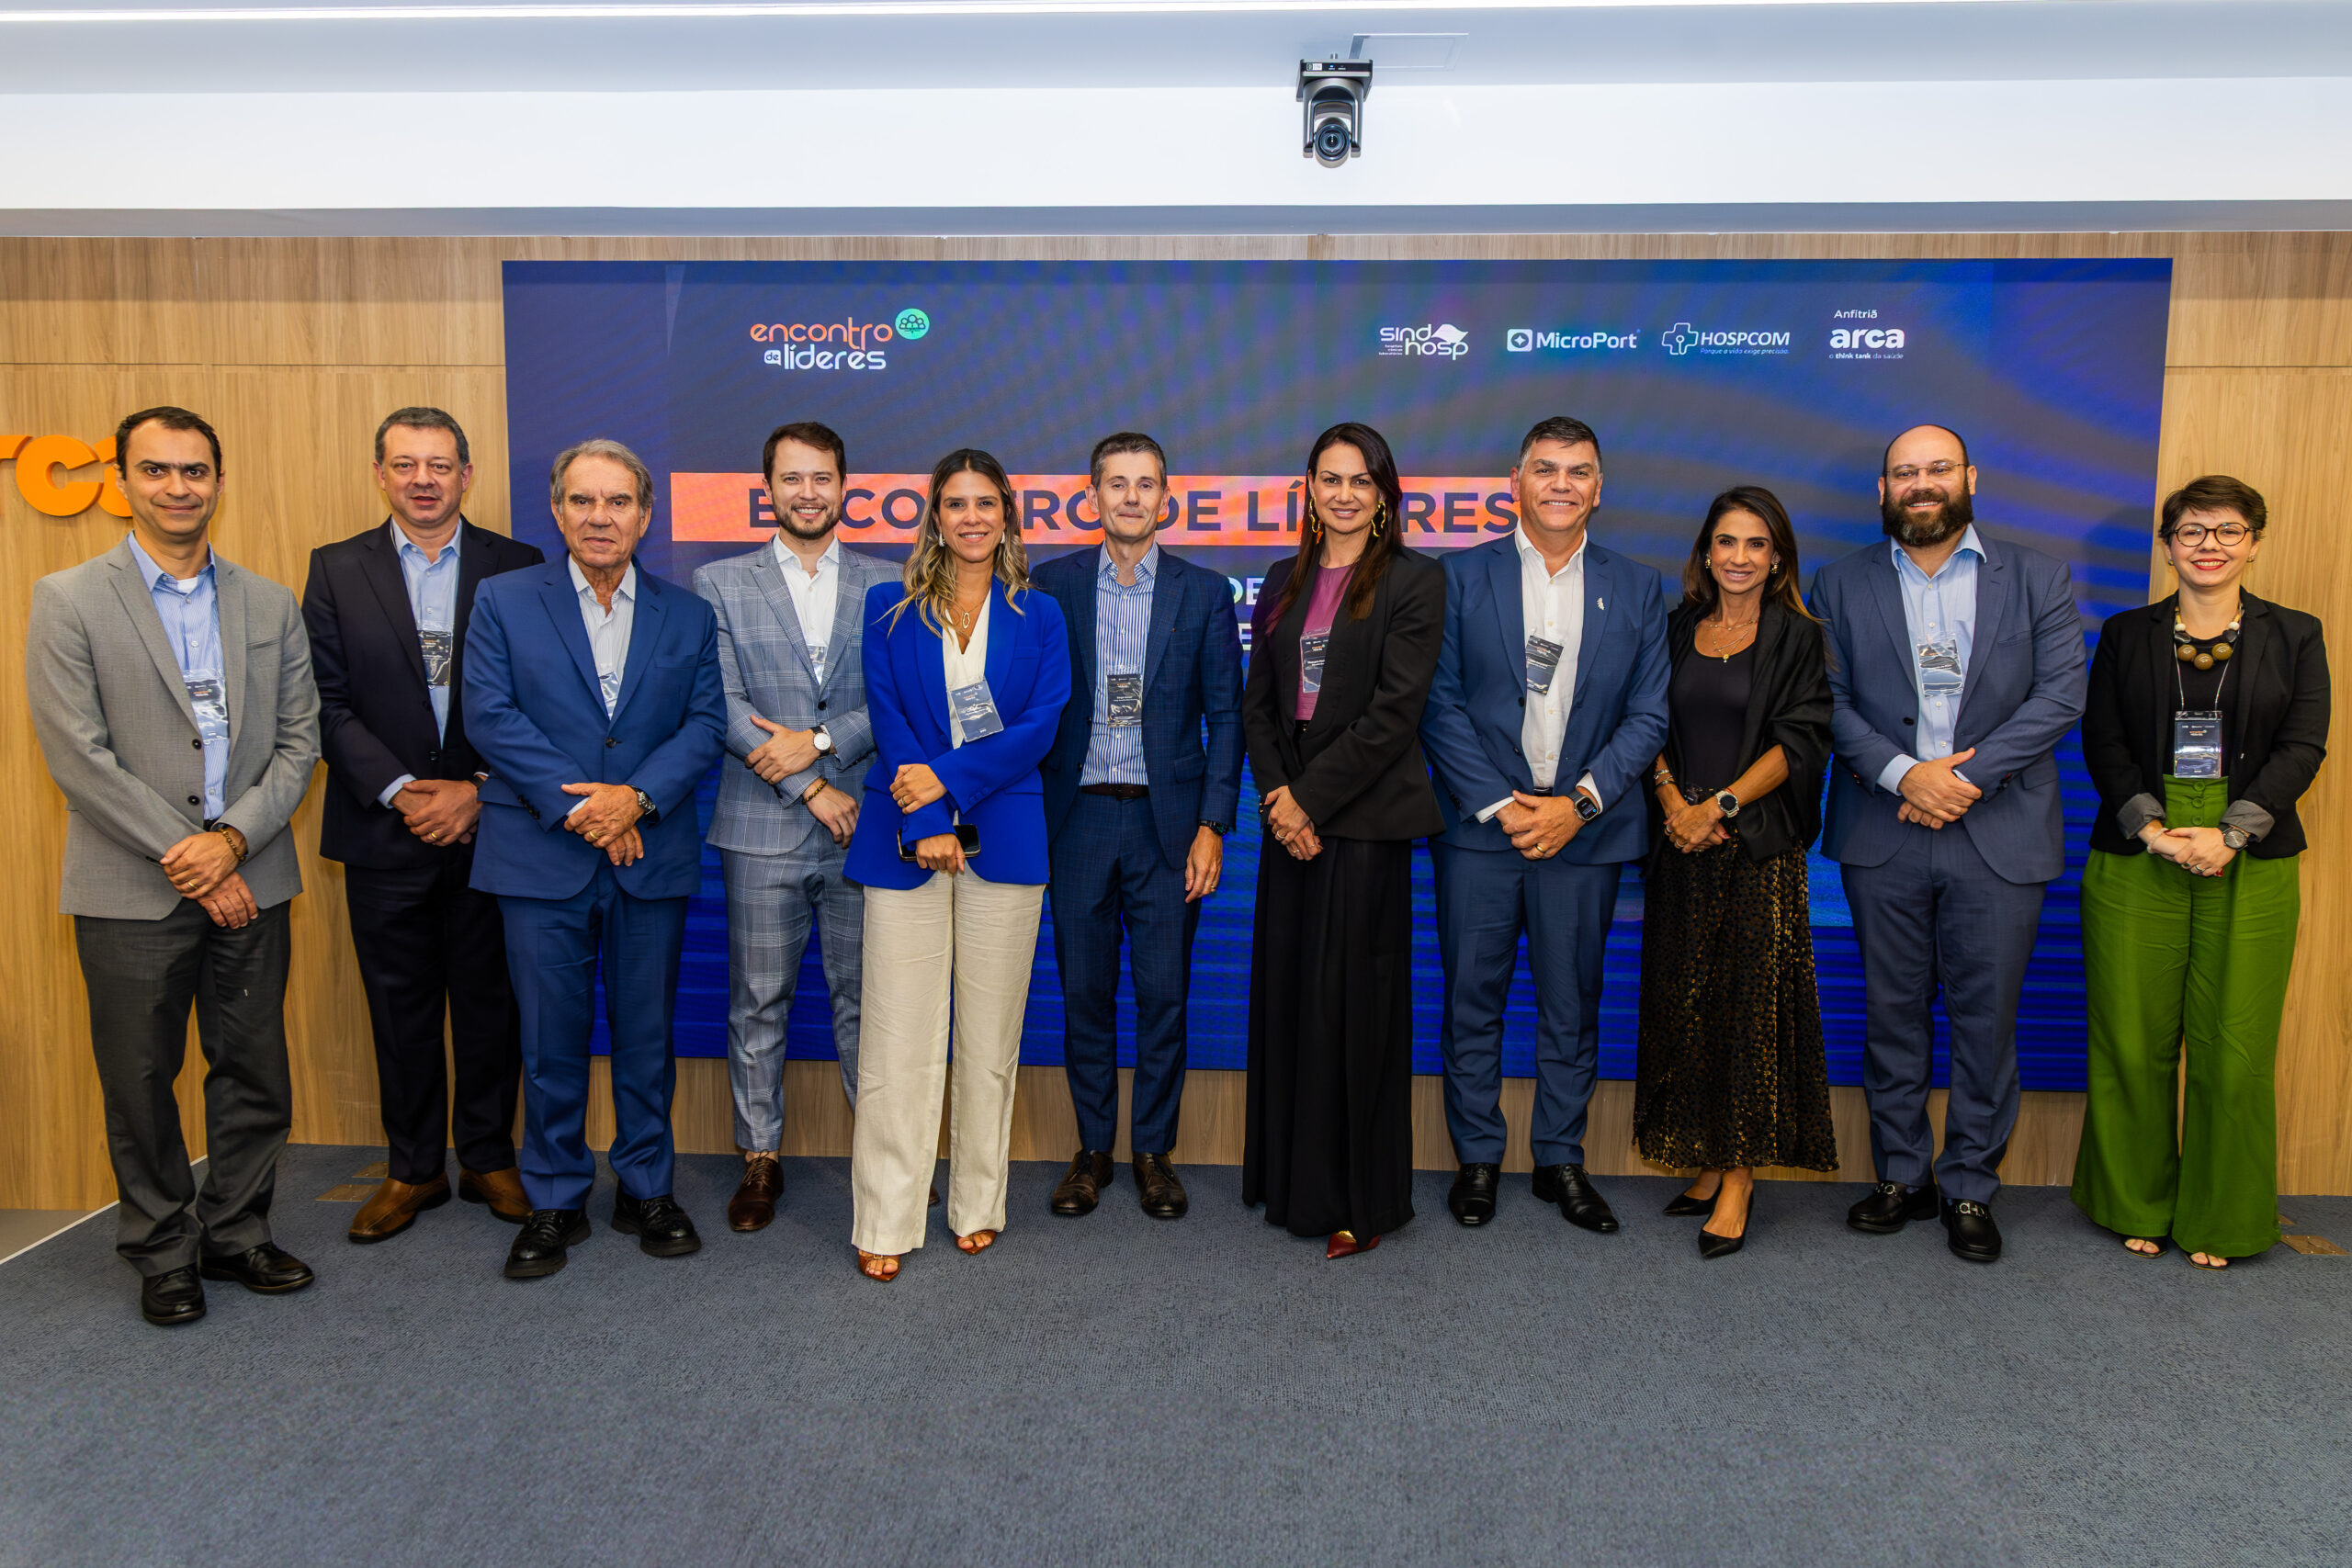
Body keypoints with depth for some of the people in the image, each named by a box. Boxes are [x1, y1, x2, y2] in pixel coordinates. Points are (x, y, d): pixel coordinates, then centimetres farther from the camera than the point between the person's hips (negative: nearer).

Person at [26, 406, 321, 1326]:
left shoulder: (270, 606, 8)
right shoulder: (69, 601, -1)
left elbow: (298, 740, 4)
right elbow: (78, 756, -8)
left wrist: (232, 839, -10)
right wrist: (182, 856, -12)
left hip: (250, 883, 3)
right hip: (133, 893, -2)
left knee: (255, 1074, 10)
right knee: (141, 1081, 8)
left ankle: (237, 1233, 27)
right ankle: (163, 1254, 24)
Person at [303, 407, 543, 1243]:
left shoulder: (518, 568, 2)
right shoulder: (336, 570, 5)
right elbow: (329, 702, -1)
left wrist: (477, 791, -12)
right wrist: (400, 792, -12)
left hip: (489, 825, -1)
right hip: (385, 831, 1)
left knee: (490, 1001, 8)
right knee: (401, 1007, 10)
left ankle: (488, 1158, 23)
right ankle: (412, 1168, 24)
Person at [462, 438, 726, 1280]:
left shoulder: (689, 617, 8)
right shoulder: (504, 601, 4)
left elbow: (704, 725, 1)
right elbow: (489, 713, -6)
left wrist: (636, 797, -15)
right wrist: (575, 806, -14)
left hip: (652, 855, 1)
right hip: (542, 857, -1)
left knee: (647, 1034, 10)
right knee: (550, 1040, 7)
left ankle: (646, 1189, 25)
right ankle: (554, 1202, 22)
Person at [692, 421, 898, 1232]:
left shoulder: (886, 583, 8)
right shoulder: (720, 583, 6)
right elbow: (724, 704, -3)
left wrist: (819, 741, -14)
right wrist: (811, 786, -9)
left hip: (862, 828, 0)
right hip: (762, 831, 0)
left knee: (866, 997, 7)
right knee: (757, 1003, 8)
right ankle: (761, 1156, 22)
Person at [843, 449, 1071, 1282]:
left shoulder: (1039, 616, 9)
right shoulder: (890, 608, 9)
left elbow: (1041, 723, -2)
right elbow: (888, 719, 0)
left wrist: (948, 777, -13)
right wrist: (924, 825, -11)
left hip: (1003, 837, 1)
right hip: (906, 838, -1)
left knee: (990, 1033, 7)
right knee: (898, 1035, -1)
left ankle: (978, 1205, 21)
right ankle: (885, 1222, 8)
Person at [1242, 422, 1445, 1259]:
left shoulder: (1414, 580, -3)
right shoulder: (1285, 582, 14)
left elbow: (1395, 710, -11)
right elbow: (1258, 702, 10)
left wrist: (1310, 796, -13)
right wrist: (1276, 797, -5)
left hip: (1364, 820, -5)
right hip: (1290, 814, 5)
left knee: (1351, 998, -1)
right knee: (1286, 993, 10)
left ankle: (1361, 1200, 12)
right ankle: (1289, 1180, 25)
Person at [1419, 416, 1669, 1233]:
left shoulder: (1637, 589, 7)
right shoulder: (1461, 576, 2)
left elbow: (1648, 715, 3)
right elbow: (1440, 704, -3)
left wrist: (1577, 805, -9)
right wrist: (1499, 804, -11)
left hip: (1585, 829, 1)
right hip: (1479, 825, -1)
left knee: (1572, 1006, 10)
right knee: (1472, 1002, 6)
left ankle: (1560, 1159, 25)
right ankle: (1477, 1157, 21)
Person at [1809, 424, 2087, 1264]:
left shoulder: (2038, 579, 6)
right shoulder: (1841, 585, 7)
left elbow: (2061, 695, -3)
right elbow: (1827, 701, -1)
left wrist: (1968, 775, -13)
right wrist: (1904, 773, -15)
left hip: (1998, 837, 0)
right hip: (1882, 838, 1)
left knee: (1987, 1020, 6)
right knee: (1892, 1015, 9)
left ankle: (1969, 1187, 20)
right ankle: (1902, 1176, 22)